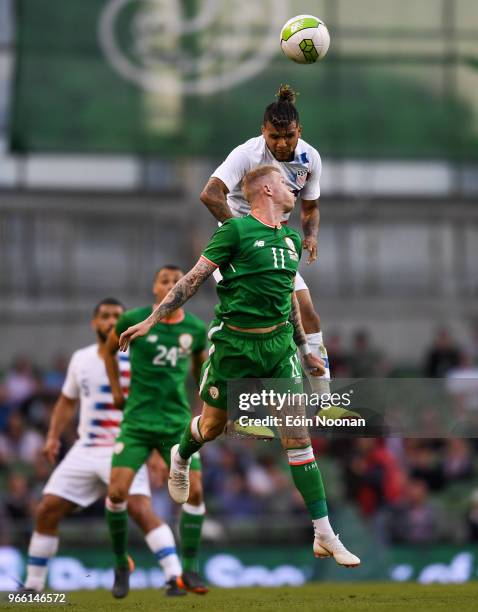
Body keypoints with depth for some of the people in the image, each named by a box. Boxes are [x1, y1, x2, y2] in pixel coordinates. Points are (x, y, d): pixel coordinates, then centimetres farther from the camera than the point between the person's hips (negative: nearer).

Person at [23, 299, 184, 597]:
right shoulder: (80, 359, 9)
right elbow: (67, 401, 23)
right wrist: (54, 436, 11)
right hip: (86, 450, 5)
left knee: (141, 510, -25)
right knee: (47, 511, 2)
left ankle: (174, 578, -24)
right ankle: (33, 585, 14)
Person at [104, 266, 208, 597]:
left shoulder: (196, 328, 1)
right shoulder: (134, 320, -6)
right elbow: (111, 348, 14)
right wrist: (116, 390, 9)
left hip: (177, 423, 2)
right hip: (137, 421, -2)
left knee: (194, 491, -11)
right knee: (118, 491, -12)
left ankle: (189, 569, 0)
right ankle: (121, 562, 10)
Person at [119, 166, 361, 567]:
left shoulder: (291, 238, 12)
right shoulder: (236, 230, -9)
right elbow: (194, 279, -8)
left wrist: (305, 349, 26)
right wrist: (151, 320, -10)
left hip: (279, 343, 4)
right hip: (234, 343, -4)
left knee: (298, 434, -4)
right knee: (213, 424, 13)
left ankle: (325, 535, -5)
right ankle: (181, 458, 51)